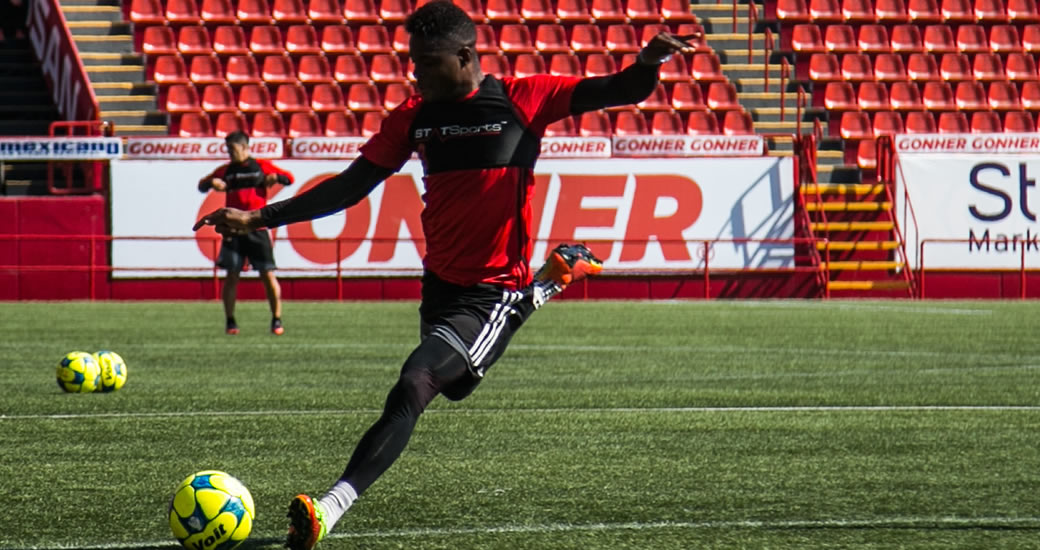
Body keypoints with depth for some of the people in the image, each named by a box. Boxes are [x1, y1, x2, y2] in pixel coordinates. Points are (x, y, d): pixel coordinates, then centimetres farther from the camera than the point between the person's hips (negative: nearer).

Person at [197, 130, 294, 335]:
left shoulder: (262, 166, 6)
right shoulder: (226, 170, 11)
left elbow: (289, 178, 8)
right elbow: (202, 185, 17)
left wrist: (275, 177, -14)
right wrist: (212, 182, -6)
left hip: (257, 230, -2)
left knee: (268, 274, -5)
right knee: (232, 275, -2)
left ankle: (277, 320, 3)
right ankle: (230, 322, 6)